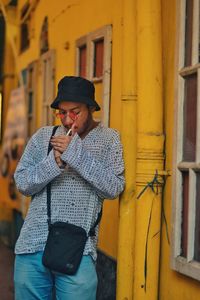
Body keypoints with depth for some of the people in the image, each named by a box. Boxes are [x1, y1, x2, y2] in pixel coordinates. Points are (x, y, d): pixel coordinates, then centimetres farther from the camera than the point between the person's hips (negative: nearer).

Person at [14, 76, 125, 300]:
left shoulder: (108, 139, 5)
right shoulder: (43, 136, 11)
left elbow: (114, 188, -6)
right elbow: (22, 183, 5)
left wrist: (75, 151, -13)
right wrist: (54, 162, -12)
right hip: (32, 247, 3)